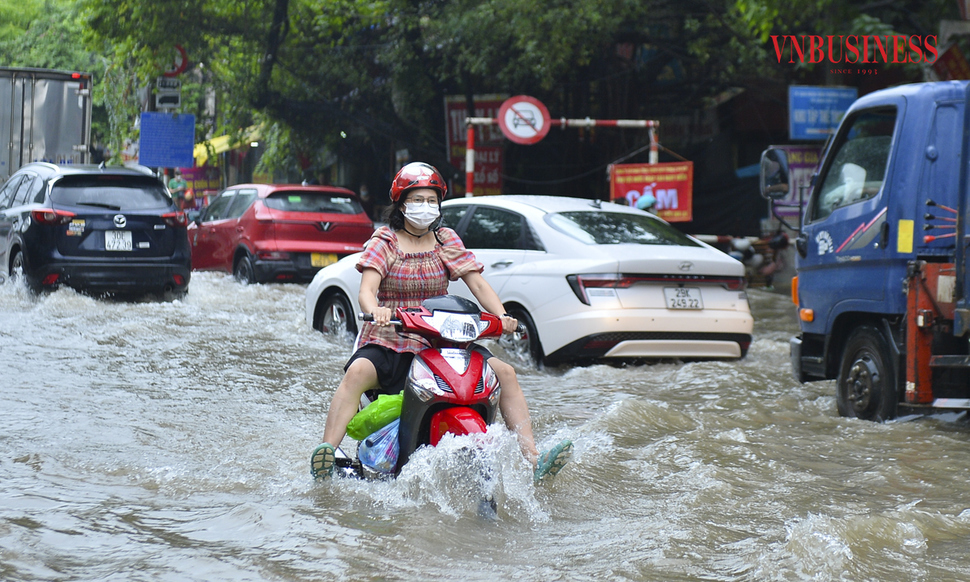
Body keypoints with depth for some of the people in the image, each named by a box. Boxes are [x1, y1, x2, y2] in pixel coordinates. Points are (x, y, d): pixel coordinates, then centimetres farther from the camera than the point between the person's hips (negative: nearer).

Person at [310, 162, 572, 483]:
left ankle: (533, 460, -16)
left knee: (505, 372, -13)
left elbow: (476, 282, 2)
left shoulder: (446, 240, 12)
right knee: (357, 372, -34)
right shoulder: (384, 243, 3)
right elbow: (367, 289, -13)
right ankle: (327, 451, -41)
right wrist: (376, 310, -38)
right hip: (389, 341, -3)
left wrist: (501, 315, -18)